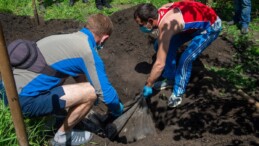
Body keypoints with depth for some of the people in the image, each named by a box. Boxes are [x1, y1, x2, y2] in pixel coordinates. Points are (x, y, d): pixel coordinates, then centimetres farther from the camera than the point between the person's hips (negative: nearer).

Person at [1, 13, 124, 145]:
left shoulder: (69, 38, 14)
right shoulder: (88, 51, -13)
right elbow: (106, 93, -10)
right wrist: (117, 111, 12)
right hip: (24, 99, -9)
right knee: (91, 91, -12)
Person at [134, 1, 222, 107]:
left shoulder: (165, 27, -34)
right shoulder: (160, 11, -11)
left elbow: (160, 64, -32)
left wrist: (148, 86, -20)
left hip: (211, 25, -9)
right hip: (197, 23, 9)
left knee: (185, 59, -19)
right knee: (169, 46, 5)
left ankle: (178, 92, 2)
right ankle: (170, 79, 21)